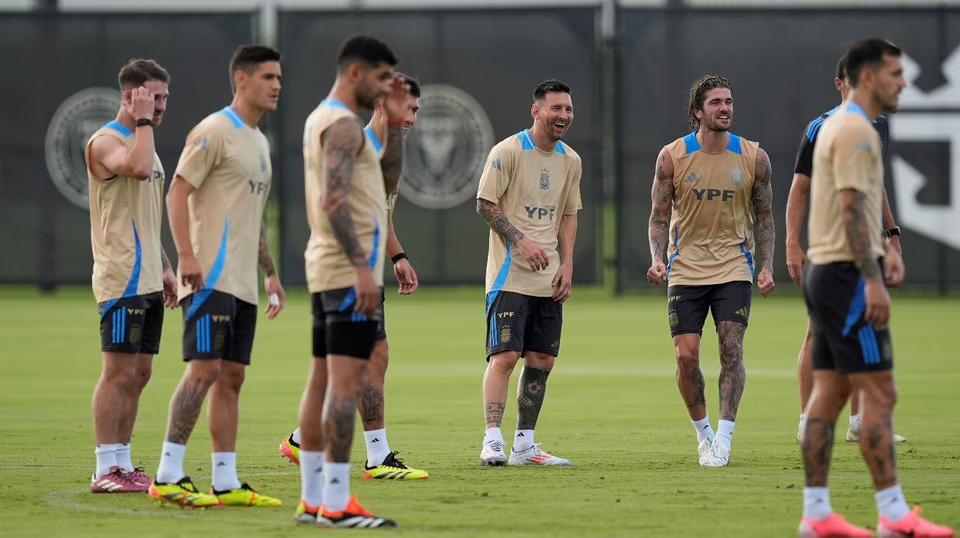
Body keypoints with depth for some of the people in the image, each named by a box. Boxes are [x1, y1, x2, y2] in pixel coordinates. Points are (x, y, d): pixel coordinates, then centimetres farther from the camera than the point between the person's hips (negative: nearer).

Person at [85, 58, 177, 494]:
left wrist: (164, 266, 22)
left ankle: (121, 464, 14)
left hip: (147, 280, 9)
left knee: (138, 375, 9)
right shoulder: (105, 141, -10)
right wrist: (142, 122, -19)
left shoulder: (142, 141, 20)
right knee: (119, 373, -9)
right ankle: (105, 470, -8)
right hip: (122, 278, -9)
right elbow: (137, 168, -32)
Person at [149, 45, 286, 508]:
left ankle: (226, 483, 7)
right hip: (211, 276, -9)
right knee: (204, 368, -14)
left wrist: (270, 273, 23)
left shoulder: (258, 141, 20)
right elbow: (177, 193, -12)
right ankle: (168, 475, -13)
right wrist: (186, 253, -22)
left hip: (243, 283, 9)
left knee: (232, 377, 7)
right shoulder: (214, 131, -7)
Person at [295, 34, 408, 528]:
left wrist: (395, 124, 14)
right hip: (349, 269, -10)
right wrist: (362, 267, -26)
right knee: (347, 383, -12)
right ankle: (336, 504, -16)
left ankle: (313, 498, 11)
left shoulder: (321, 118, 19)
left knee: (322, 383, 9)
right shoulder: (343, 124, -12)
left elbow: (386, 183, 22)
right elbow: (334, 200, -23)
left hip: (329, 270, 10)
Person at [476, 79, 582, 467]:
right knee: (505, 355, -13)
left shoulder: (570, 161, 11)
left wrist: (567, 265, 7)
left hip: (549, 279, 6)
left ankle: (524, 445, 13)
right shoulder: (508, 151, -8)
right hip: (510, 275, -6)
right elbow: (486, 205, -9)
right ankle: (492, 441, -12)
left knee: (541, 361, 6)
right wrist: (521, 241, -20)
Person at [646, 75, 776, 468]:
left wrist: (767, 266, -1)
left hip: (734, 267, 0)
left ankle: (723, 439, -7)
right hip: (686, 269, 0)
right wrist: (657, 259, -12)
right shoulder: (672, 156, -4)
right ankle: (702, 431, 16)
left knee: (731, 350, -12)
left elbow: (763, 216, 9)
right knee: (686, 357, -4)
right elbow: (659, 215, 3)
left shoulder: (753, 158, -1)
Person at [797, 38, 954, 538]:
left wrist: (884, 249, 17)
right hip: (848, 274, -11)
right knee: (879, 394, -9)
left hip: (825, 272, 11)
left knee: (828, 393, 8)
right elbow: (852, 210, -21)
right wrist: (873, 280, -24)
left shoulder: (839, 126, 18)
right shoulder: (856, 131, -15)